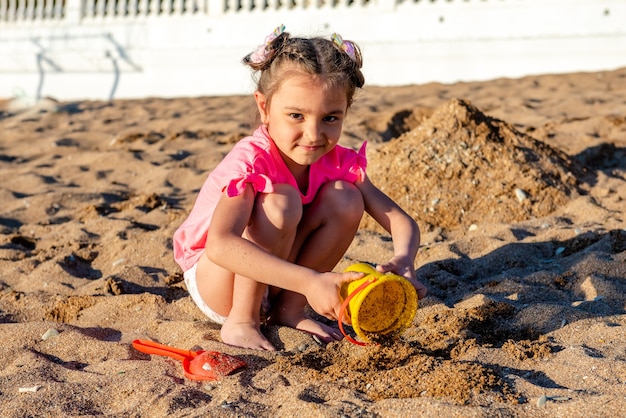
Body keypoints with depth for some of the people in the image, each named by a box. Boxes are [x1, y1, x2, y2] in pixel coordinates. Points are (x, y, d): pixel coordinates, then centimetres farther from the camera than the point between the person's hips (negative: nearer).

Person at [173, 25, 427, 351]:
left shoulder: (338, 163, -12)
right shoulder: (250, 162, -31)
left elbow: (400, 221, -15)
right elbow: (220, 246, -47)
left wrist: (403, 260, -40)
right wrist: (310, 282, -53)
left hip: (274, 283, 6)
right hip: (212, 281, -6)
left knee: (346, 198, -15)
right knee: (281, 201, -32)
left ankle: (289, 309, -4)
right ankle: (240, 321, -17)